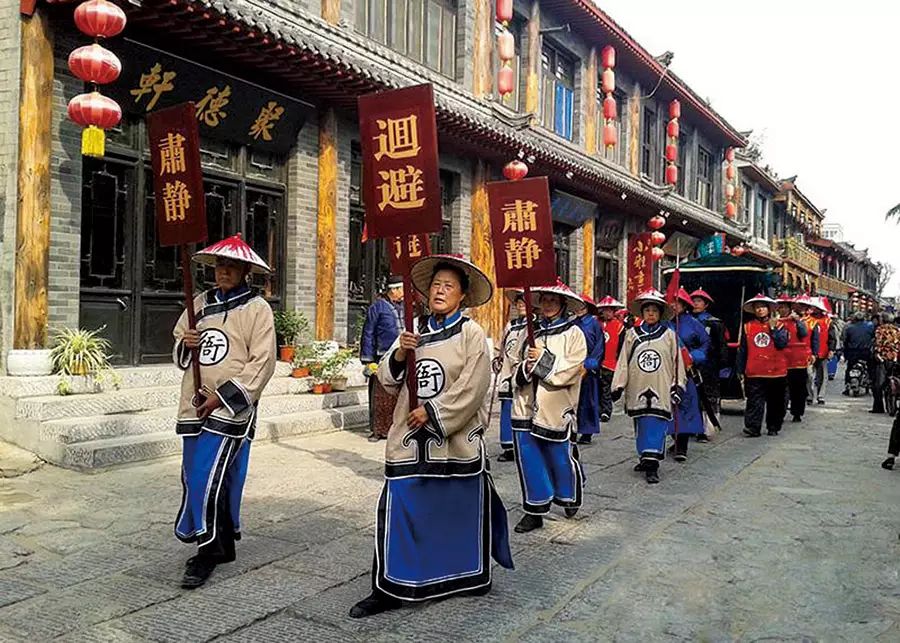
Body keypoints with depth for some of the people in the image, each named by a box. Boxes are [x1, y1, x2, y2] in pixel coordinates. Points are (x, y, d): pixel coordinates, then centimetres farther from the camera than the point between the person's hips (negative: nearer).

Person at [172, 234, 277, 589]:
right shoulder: (200, 303, 13)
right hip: (195, 407, 6)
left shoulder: (257, 308, -5)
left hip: (231, 410, -6)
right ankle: (224, 545, 29)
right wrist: (185, 344, -4)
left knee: (208, 478, -12)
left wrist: (223, 396, -16)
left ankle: (208, 551, 5)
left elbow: (262, 362, -11)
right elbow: (179, 352, 21)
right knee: (194, 477, 12)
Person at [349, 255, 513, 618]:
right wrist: (399, 355, -10)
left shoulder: (472, 334, -3)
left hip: (457, 439, -3)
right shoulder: (414, 331, 10)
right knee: (399, 511, -1)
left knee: (461, 510, 10)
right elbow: (387, 378, 9)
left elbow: (472, 388, -11)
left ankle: (470, 576, 32)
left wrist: (433, 413, -14)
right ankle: (390, 588, 9)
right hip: (411, 439, 3)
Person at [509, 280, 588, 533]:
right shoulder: (530, 332, 10)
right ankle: (535, 511, 17)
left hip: (556, 408, -3)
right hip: (526, 407, 4)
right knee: (529, 459, 4)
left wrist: (542, 359, -11)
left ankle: (570, 498, 35)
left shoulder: (573, 333, -2)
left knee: (561, 458, 8)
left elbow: (568, 372, -11)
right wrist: (526, 368, -7)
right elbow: (516, 366, 14)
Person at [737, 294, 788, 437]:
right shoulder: (748, 327, 5)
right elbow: (742, 351, 7)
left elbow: (782, 344, -11)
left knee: (775, 401, 10)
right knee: (754, 401, -8)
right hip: (754, 372, -1)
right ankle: (753, 428, -10)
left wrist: (773, 328, -14)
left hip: (776, 371, 1)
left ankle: (773, 427, 23)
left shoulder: (778, 325, 5)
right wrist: (741, 370, 6)